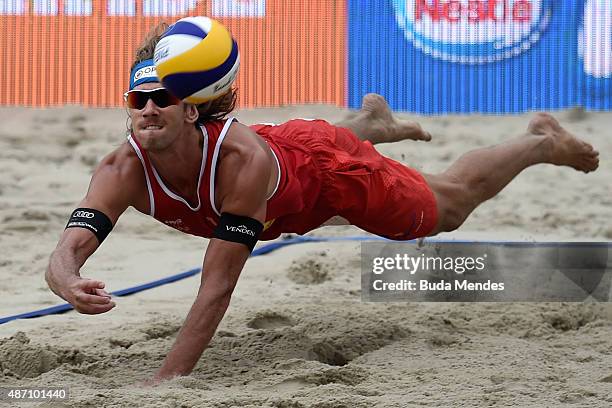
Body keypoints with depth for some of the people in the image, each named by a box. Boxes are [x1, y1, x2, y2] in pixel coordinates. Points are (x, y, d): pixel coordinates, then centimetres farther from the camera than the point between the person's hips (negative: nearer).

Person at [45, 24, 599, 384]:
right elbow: (65, 253, -49)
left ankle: (541, 141, 49)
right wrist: (70, 284, -74)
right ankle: (371, 119, 75)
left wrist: (166, 383, -56)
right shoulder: (123, 171, -38)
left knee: (450, 204, 22)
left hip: (325, 171, -4)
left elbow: (218, 288, -50)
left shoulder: (241, 159, -49)